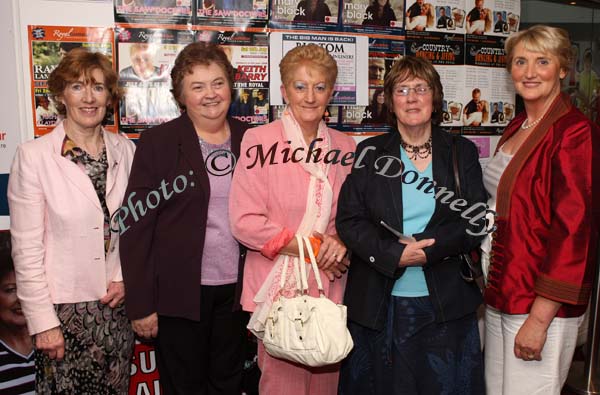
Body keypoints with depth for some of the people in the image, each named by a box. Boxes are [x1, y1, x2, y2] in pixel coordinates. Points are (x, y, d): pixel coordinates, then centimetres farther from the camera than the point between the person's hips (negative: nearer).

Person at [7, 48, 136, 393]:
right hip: (63, 306, -3)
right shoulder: (34, 156, -10)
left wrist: (125, 277, -1)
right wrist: (43, 321, -9)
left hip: (116, 302, 3)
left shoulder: (125, 150, 1)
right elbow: (27, 248, -9)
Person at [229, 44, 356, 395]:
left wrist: (341, 242, -6)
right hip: (279, 285, -4)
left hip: (331, 284, 4)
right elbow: (244, 221, -11)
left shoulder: (344, 146, 8)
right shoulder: (260, 140, -6)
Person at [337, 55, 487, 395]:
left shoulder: (462, 151, 5)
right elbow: (349, 221, -4)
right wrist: (394, 254, -18)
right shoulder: (370, 153, 2)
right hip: (378, 304, 0)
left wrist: (427, 248, -16)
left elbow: (475, 220, -2)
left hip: (446, 304, 1)